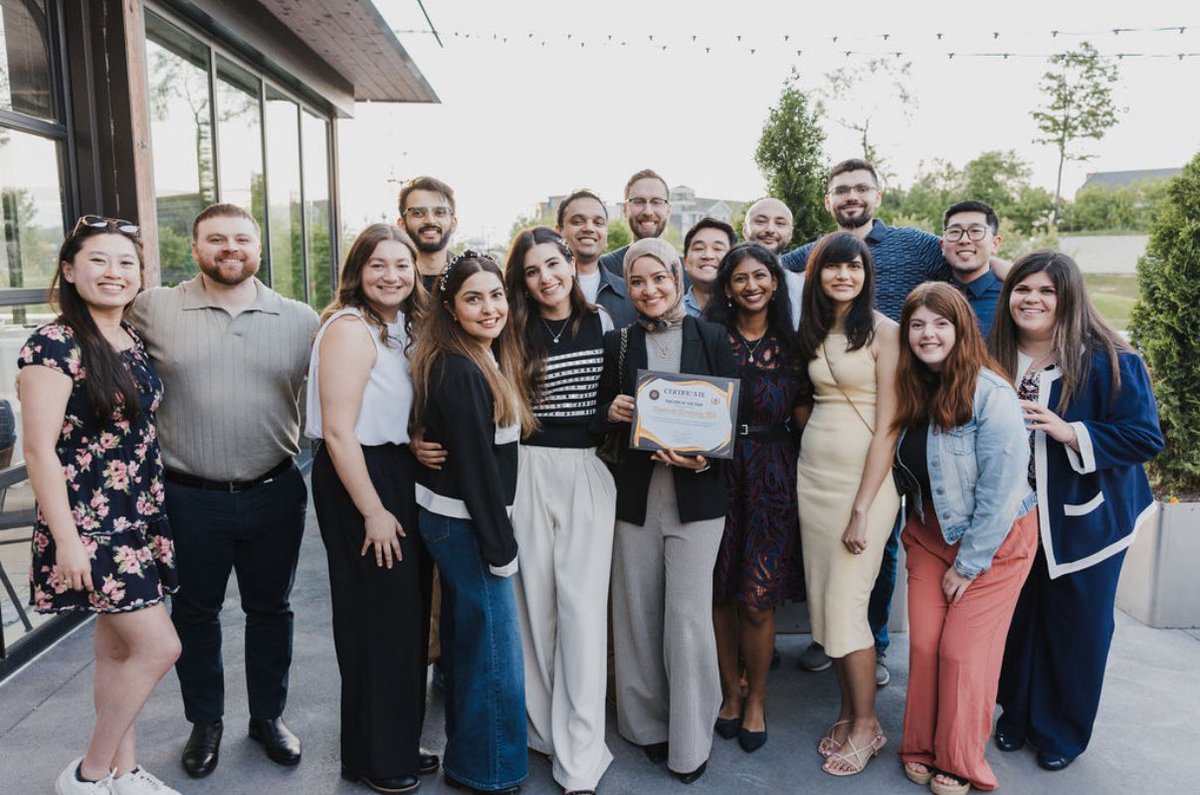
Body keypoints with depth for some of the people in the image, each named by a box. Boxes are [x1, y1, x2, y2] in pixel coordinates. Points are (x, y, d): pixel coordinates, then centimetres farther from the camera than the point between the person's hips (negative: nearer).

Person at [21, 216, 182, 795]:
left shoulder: (135, 341, 8)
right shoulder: (54, 345, -15)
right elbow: (39, 448, -17)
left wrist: (159, 507, 15)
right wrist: (66, 538, -19)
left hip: (141, 516, 7)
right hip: (89, 523, -7)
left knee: (118, 648, 15)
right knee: (159, 646, -6)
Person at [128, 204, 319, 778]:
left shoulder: (300, 319, 0)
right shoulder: (153, 310, -3)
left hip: (275, 493, 1)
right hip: (189, 496, -1)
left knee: (270, 608, 15)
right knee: (194, 611, 15)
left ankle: (269, 717, 35)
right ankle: (204, 722, 36)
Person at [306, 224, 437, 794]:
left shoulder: (403, 327, 11)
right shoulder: (350, 329, -16)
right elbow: (338, 431, -21)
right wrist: (372, 512, -19)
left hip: (401, 474, 9)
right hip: (358, 479, -9)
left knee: (406, 616, 17)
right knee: (376, 621, 3)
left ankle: (399, 743, 34)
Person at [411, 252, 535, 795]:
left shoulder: (489, 360, 8)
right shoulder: (459, 371, -22)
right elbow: (475, 466, -22)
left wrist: (498, 535, 12)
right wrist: (501, 548, -16)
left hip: (451, 520, 10)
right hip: (465, 523, -10)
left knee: (465, 639, 22)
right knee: (495, 649, 3)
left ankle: (464, 750, 40)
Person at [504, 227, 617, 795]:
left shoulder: (601, 324, 6)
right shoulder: (514, 333, 4)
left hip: (589, 471, -1)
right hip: (529, 471, 1)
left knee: (582, 604, -4)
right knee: (535, 601, 7)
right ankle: (545, 727, 25)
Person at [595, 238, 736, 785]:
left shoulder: (712, 338, 2)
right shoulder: (617, 343, 6)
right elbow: (599, 416, 10)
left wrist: (704, 458, -16)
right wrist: (611, 412, -12)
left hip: (695, 495, -2)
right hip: (635, 495, 2)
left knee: (689, 618, -1)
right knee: (638, 615, 9)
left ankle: (690, 743, 17)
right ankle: (647, 724, 29)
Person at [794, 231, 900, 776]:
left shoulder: (883, 332, -8)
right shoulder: (813, 333, 10)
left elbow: (887, 427, -12)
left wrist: (861, 509, -16)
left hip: (865, 479, -6)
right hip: (812, 473, 6)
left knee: (845, 604, -3)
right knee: (823, 601, 9)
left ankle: (867, 725, 16)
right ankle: (847, 713, 26)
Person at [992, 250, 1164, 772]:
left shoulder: (1110, 361, -14)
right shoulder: (995, 358, -1)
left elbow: (1144, 438, -16)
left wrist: (1067, 431, -26)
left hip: (1081, 520, -3)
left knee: (1074, 625, 10)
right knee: (1015, 618, 14)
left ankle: (1064, 730, 30)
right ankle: (1017, 713, 35)